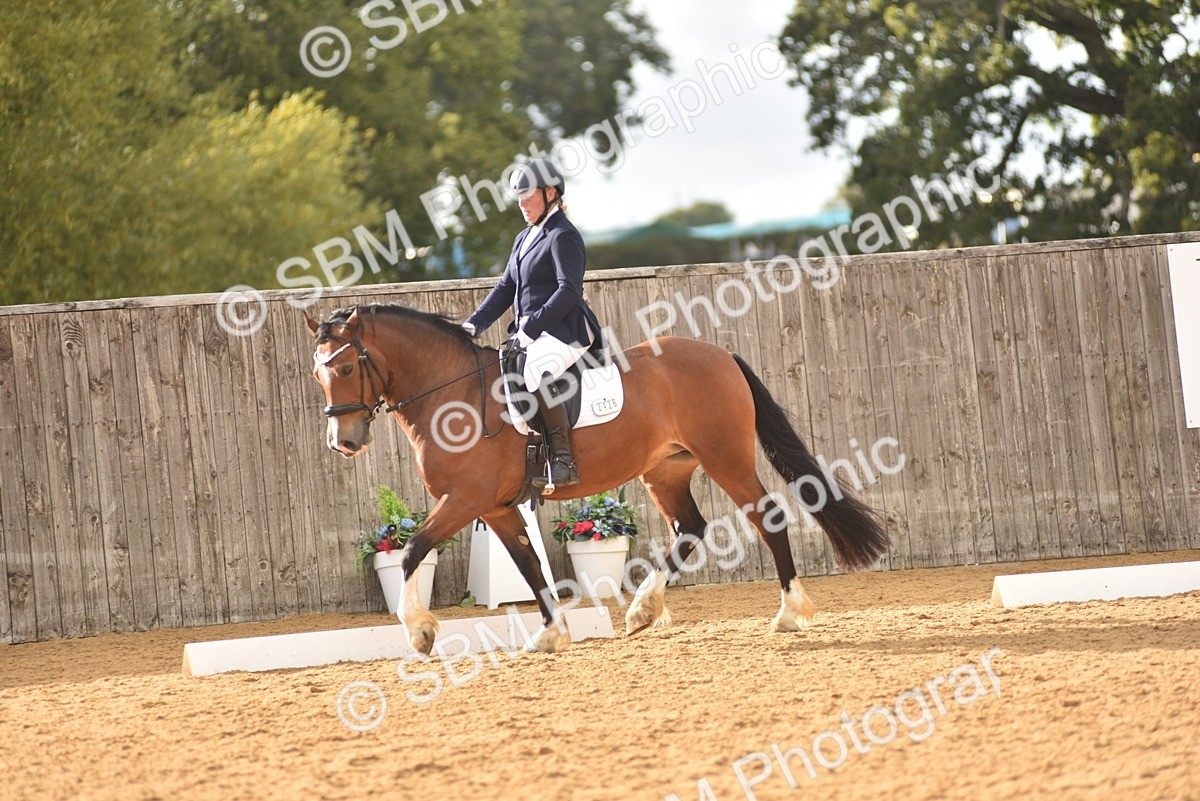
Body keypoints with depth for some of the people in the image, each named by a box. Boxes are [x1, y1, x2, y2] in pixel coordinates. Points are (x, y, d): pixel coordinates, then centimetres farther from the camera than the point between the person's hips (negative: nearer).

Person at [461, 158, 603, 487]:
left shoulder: (563, 237, -8)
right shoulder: (524, 239, 21)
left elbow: (569, 291, -19)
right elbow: (506, 288, 21)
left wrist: (532, 327, -24)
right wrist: (475, 324, 7)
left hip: (565, 330, -11)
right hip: (530, 334, 11)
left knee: (537, 373, -36)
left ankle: (563, 459, -36)